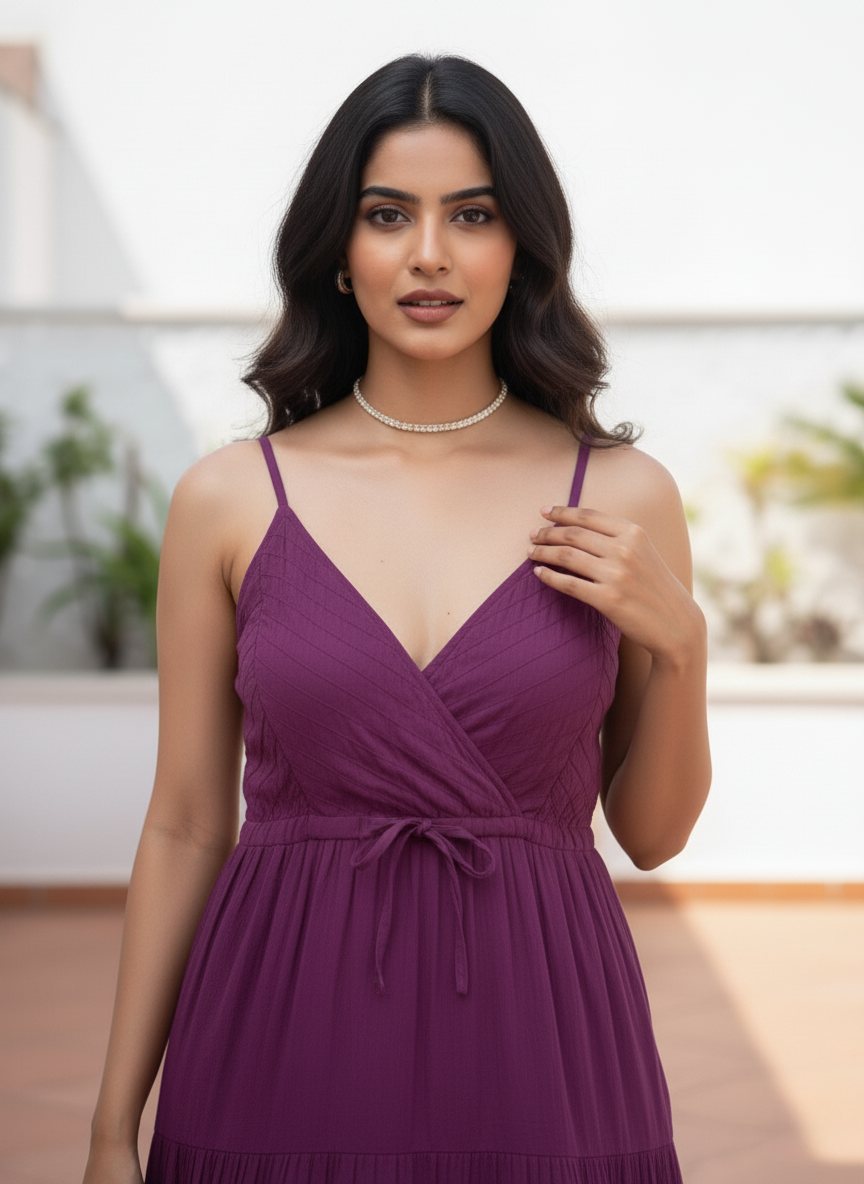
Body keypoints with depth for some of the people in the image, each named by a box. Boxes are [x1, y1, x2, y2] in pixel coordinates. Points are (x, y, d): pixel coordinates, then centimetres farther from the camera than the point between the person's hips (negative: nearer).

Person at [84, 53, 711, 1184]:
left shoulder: (621, 497, -1)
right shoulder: (229, 498, -2)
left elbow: (651, 830, 7)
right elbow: (185, 829, 3)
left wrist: (679, 644, -10)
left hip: (536, 1030, 1)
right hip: (287, 1040, 0)